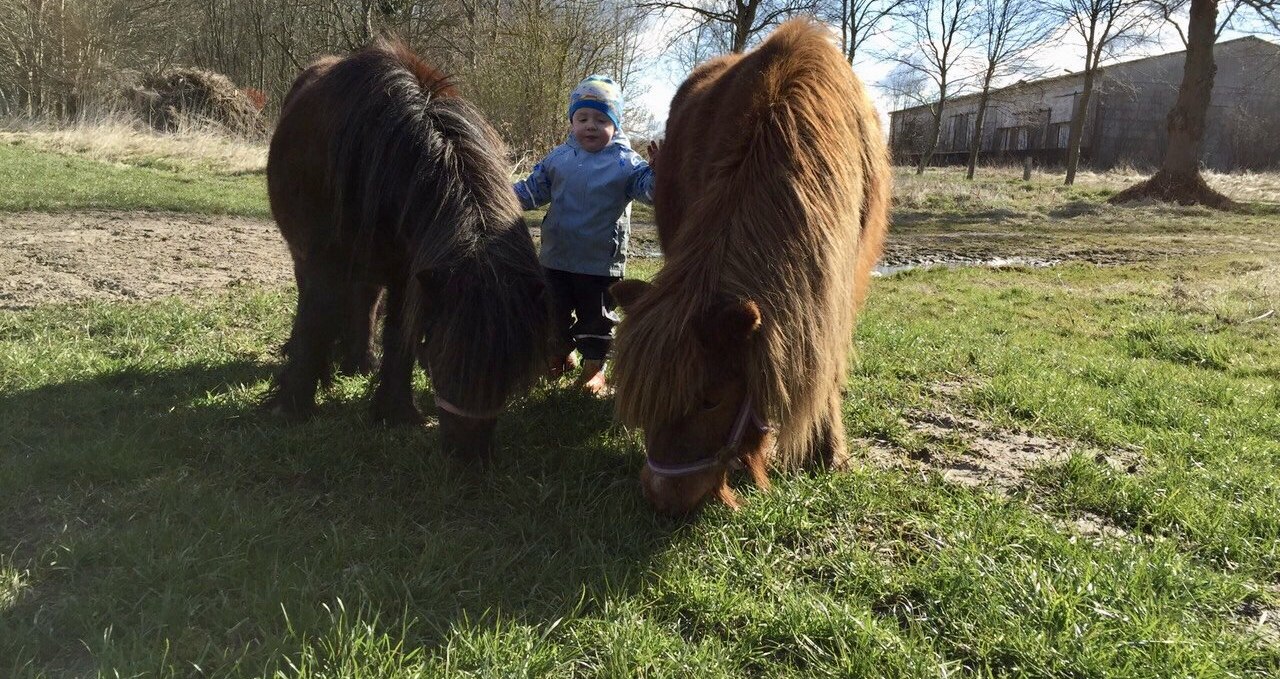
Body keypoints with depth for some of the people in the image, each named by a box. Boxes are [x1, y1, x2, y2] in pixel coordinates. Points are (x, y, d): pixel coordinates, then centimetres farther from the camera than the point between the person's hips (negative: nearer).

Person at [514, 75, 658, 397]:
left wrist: (658, 172, -37)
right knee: (555, 312, 16)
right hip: (557, 258, 4)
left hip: (602, 262, -3)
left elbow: (649, 189, -16)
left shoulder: (625, 162, -7)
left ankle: (594, 367, 26)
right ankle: (560, 354, 40)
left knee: (596, 317, 9)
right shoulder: (558, 157, 3)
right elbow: (533, 190, 11)